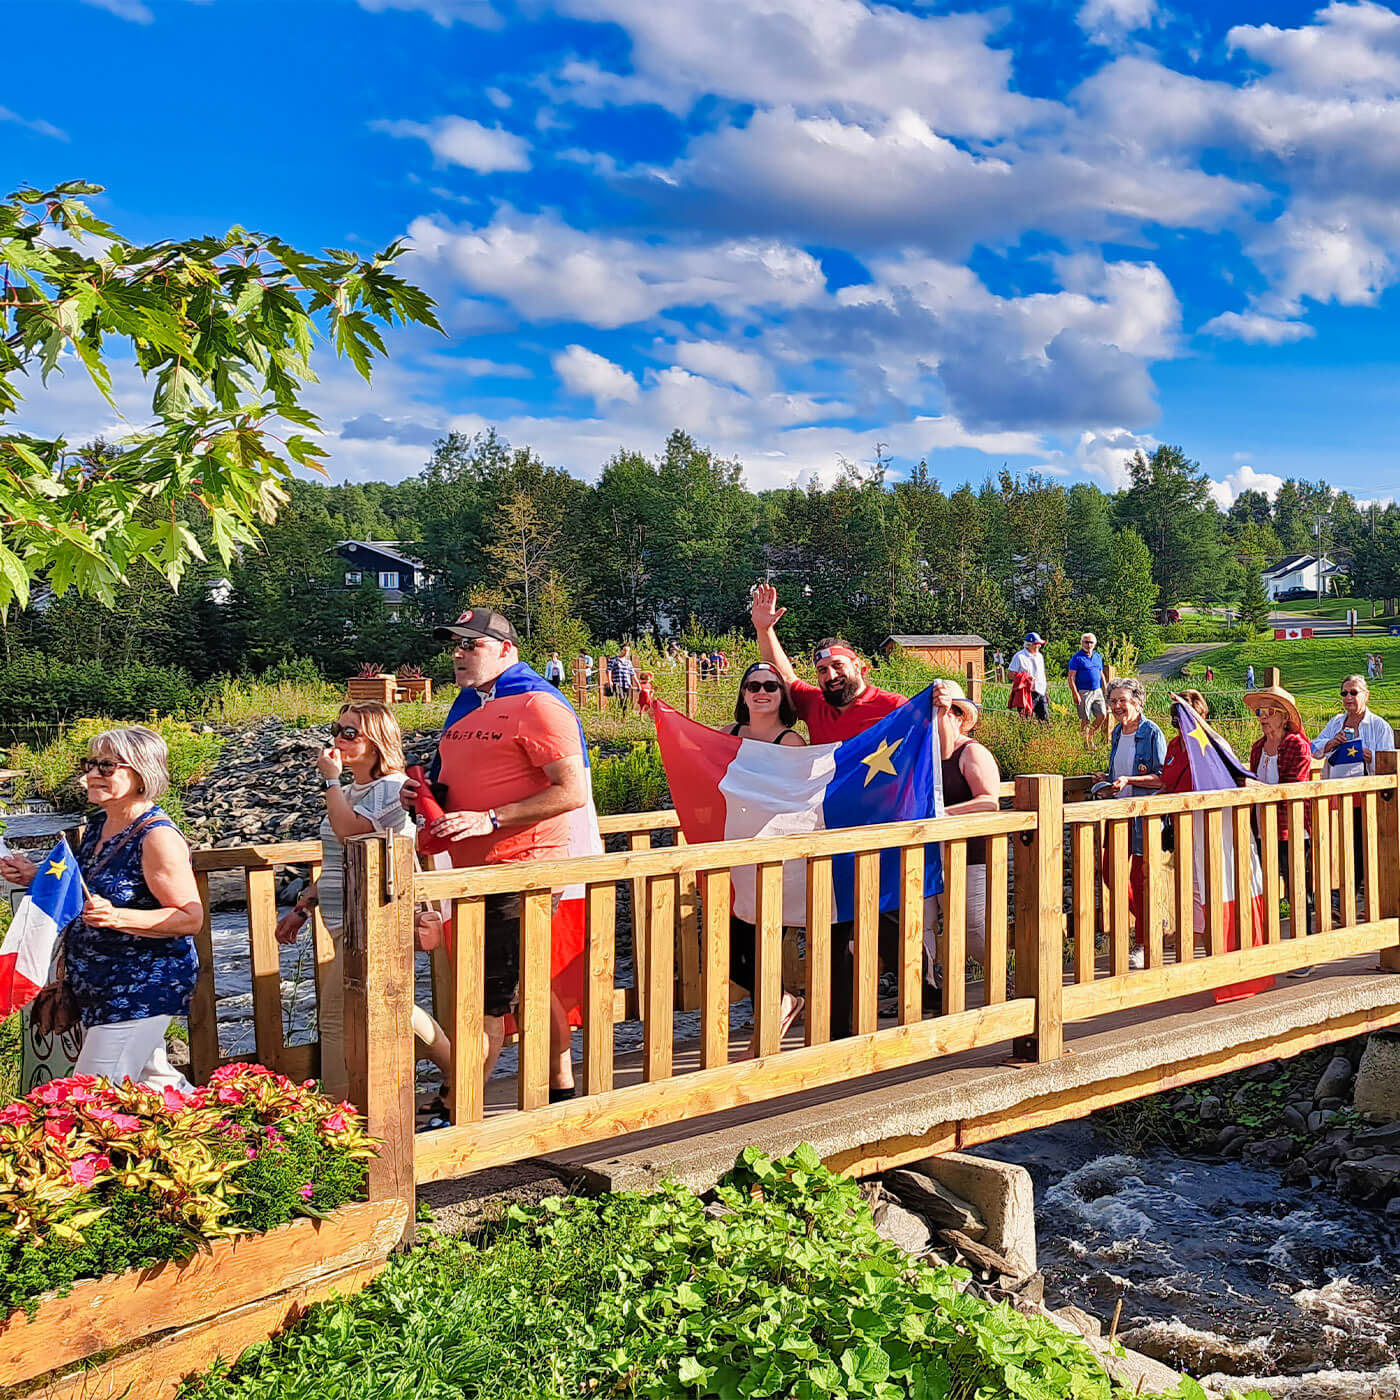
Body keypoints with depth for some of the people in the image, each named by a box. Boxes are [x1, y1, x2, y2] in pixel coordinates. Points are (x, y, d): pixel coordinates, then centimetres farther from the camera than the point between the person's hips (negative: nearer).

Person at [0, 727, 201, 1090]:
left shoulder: (157, 836, -19)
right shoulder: (97, 827, 8)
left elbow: (191, 918, -21)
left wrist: (116, 917, -32)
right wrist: (38, 877, 6)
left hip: (144, 989, -9)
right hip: (97, 989, 9)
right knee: (152, 1079, 20)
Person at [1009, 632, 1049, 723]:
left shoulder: (1039, 656, 17)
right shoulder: (1019, 656, -5)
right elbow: (1011, 674, -7)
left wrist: (1046, 690, 19)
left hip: (1041, 692, 6)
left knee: (1045, 718, 4)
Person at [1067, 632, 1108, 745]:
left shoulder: (1098, 657, 15)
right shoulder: (1077, 658, -4)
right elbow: (1071, 677, -9)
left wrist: (1105, 691, 17)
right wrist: (1075, 694, -16)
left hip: (1097, 691, 6)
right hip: (1084, 692, -6)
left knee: (1102, 715, -2)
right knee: (1085, 720, -2)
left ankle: (1091, 735, 19)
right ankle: (1085, 742, 9)